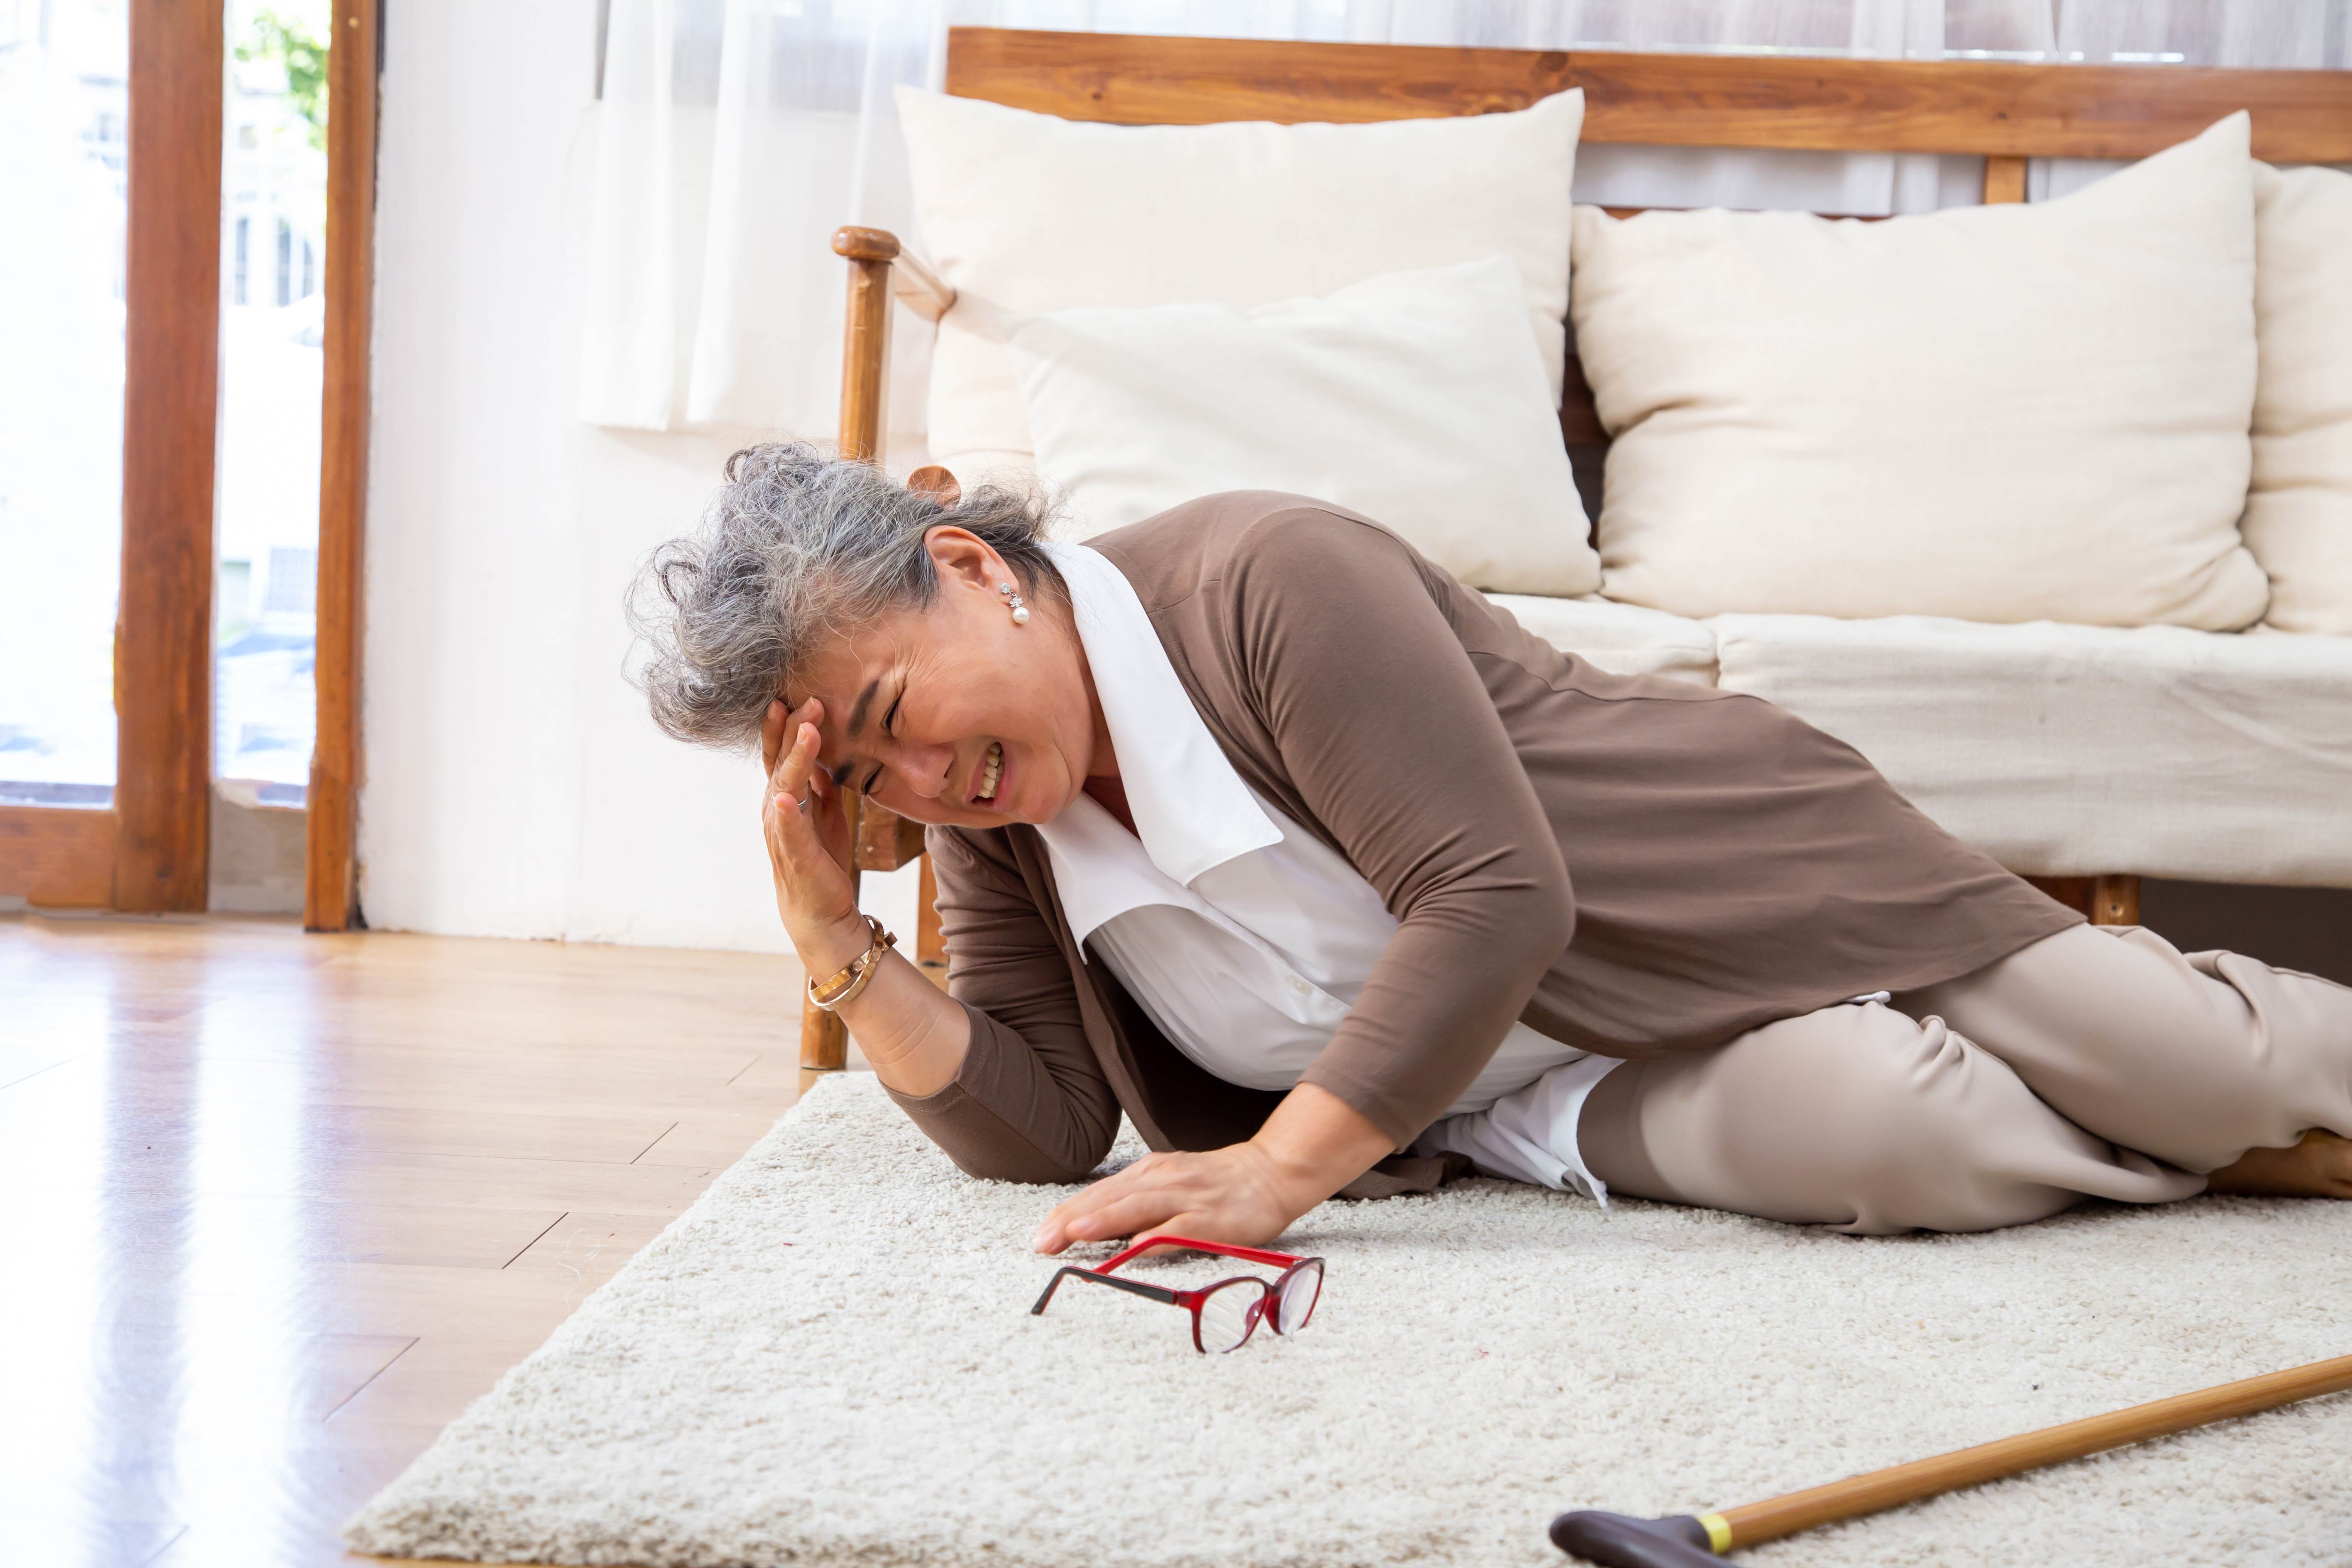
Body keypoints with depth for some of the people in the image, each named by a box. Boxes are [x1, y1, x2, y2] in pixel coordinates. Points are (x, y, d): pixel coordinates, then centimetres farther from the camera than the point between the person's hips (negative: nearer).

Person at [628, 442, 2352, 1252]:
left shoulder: (1269, 579, -25)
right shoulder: (995, 831, -3)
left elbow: (1496, 897, -30)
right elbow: (1042, 1130, -6)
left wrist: (1277, 1173, -35)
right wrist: (837, 940, -19)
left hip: (1730, 896, -4)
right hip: (1525, 1096, 4)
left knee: (2205, 1074, -10)